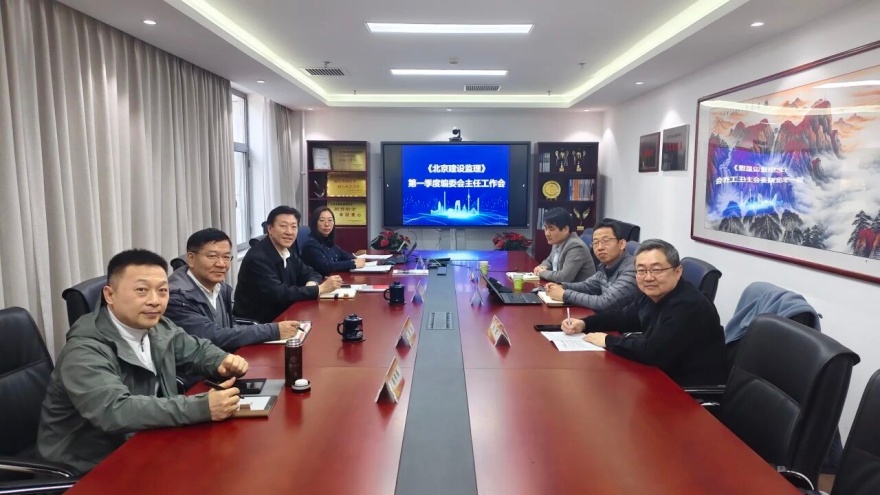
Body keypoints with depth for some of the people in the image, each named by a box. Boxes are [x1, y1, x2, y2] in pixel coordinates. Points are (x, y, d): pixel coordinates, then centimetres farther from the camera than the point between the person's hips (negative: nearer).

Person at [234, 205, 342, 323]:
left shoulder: (286, 253, 3)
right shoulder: (258, 258, -19)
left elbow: (310, 273, 12)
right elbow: (279, 294, -25)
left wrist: (312, 284, -11)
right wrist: (319, 289, -20)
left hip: (280, 317, 7)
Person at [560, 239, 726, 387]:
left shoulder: (689, 306, -26)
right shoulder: (651, 295, 1)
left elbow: (652, 352, -31)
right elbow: (623, 317, 17)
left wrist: (608, 341, -18)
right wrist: (584, 324, 2)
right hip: (664, 377, 7)